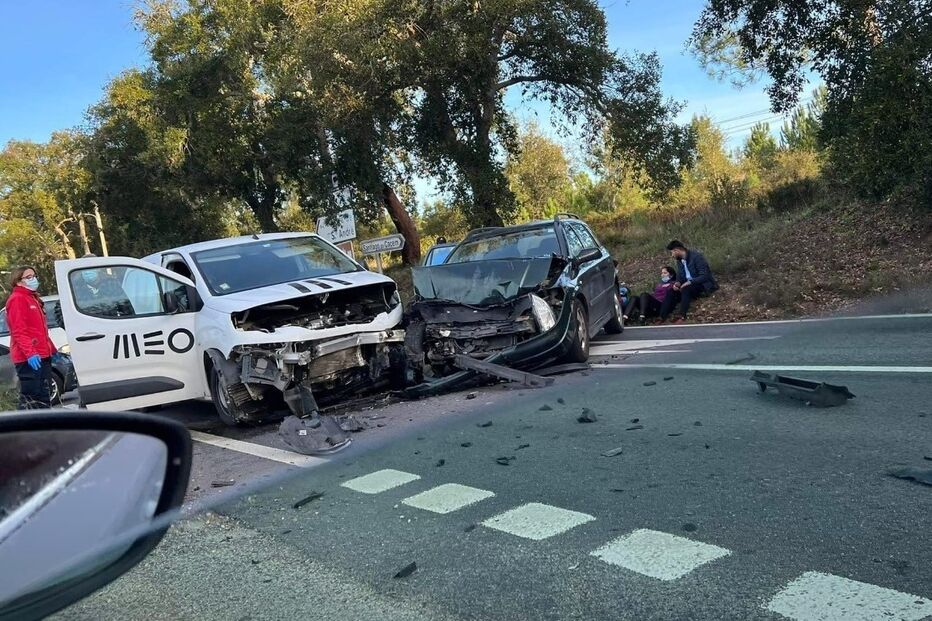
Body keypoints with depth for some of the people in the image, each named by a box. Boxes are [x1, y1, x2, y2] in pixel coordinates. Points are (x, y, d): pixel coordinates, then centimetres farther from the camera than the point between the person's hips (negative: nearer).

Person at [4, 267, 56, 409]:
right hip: (29, 359, -10)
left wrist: (52, 349, 23)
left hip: (42, 356, 10)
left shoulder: (33, 298, 22)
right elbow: (18, 331, -17)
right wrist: (30, 353, -27)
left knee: (42, 396, 13)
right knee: (30, 397, -12)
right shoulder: (17, 299, -7)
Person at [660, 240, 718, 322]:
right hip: (689, 285, 7)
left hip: (703, 285, -7)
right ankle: (662, 318, -23)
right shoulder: (679, 261, 7)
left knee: (686, 289, -35)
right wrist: (677, 283, -13)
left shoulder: (696, 256, -17)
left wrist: (690, 282, -31)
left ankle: (683, 317, -37)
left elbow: (705, 276, -22)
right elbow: (679, 277, 10)